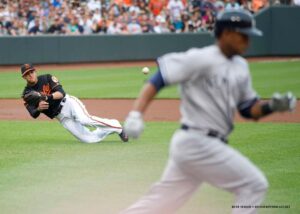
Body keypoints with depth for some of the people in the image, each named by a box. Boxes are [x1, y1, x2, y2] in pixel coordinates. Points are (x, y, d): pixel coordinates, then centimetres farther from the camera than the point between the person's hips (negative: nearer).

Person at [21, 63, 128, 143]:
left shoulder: (47, 78, -1)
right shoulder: (27, 94, 4)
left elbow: (61, 93, -14)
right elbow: (34, 114, -7)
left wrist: (48, 97, -32)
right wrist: (38, 108, -30)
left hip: (68, 103, -2)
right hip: (62, 117, 3)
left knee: (85, 120, -33)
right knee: (89, 139, -11)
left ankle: (115, 125, -12)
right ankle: (111, 129, 13)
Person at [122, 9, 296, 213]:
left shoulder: (240, 67, 14)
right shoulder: (201, 59, -12)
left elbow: (249, 109, 19)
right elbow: (159, 79, -16)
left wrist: (272, 106, -2)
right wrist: (136, 114, -27)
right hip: (197, 143, -9)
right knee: (254, 185, -5)